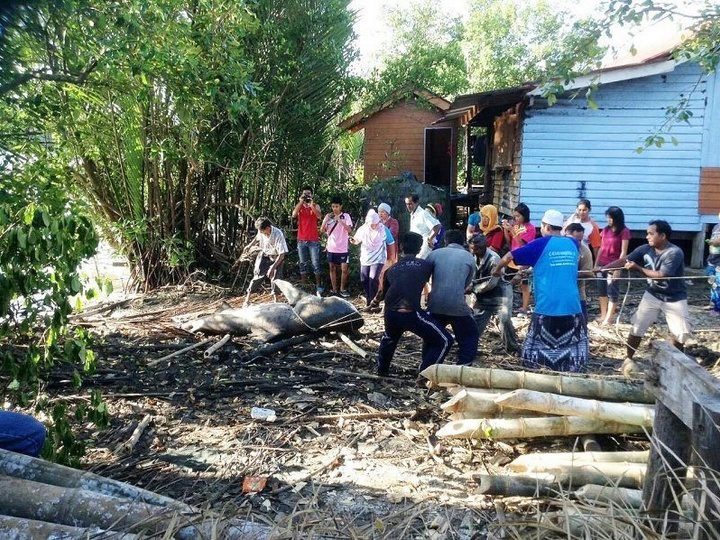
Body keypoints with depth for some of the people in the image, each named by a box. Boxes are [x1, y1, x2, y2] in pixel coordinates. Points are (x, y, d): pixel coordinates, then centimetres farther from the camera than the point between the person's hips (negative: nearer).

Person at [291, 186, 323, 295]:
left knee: (316, 264, -3)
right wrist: (301, 201, -15)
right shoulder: (299, 206, 8)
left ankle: (319, 286, 0)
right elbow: (294, 214, -13)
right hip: (301, 240, 2)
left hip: (314, 240, -2)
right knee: (303, 264, 8)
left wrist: (311, 204, -21)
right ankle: (303, 285, 14)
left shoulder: (316, 206, 4)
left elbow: (319, 216, -16)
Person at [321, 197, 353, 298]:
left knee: (344, 269, -1)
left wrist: (340, 221, -25)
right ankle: (334, 290, 17)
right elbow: (322, 230, -1)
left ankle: (342, 289, 14)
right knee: (332, 269, 8)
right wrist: (326, 220, -15)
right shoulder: (328, 216, 4)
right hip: (331, 247, 3)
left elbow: (349, 230, -15)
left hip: (343, 248, -3)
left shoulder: (346, 216, -4)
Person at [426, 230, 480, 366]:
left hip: (435, 304, 2)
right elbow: (467, 283, 15)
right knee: (470, 335, 17)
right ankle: (463, 367, 8)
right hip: (457, 305, -2)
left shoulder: (435, 253, 10)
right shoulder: (469, 257, 11)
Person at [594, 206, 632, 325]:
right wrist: (596, 264, 12)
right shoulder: (605, 230, 9)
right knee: (601, 290, 10)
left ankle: (608, 319, 3)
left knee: (612, 291, -2)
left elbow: (623, 252, -11)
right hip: (602, 265, 6)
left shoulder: (624, 231, -8)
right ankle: (603, 315, 19)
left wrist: (618, 268, -15)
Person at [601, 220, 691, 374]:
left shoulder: (675, 253, -25)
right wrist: (601, 269, -18)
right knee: (637, 327, -1)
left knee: (681, 332, 3)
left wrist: (637, 268, -26)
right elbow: (624, 260, -10)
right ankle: (628, 359, 12)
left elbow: (661, 276, -30)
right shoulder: (645, 249, -9)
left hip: (674, 298, -3)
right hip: (652, 295, 3)